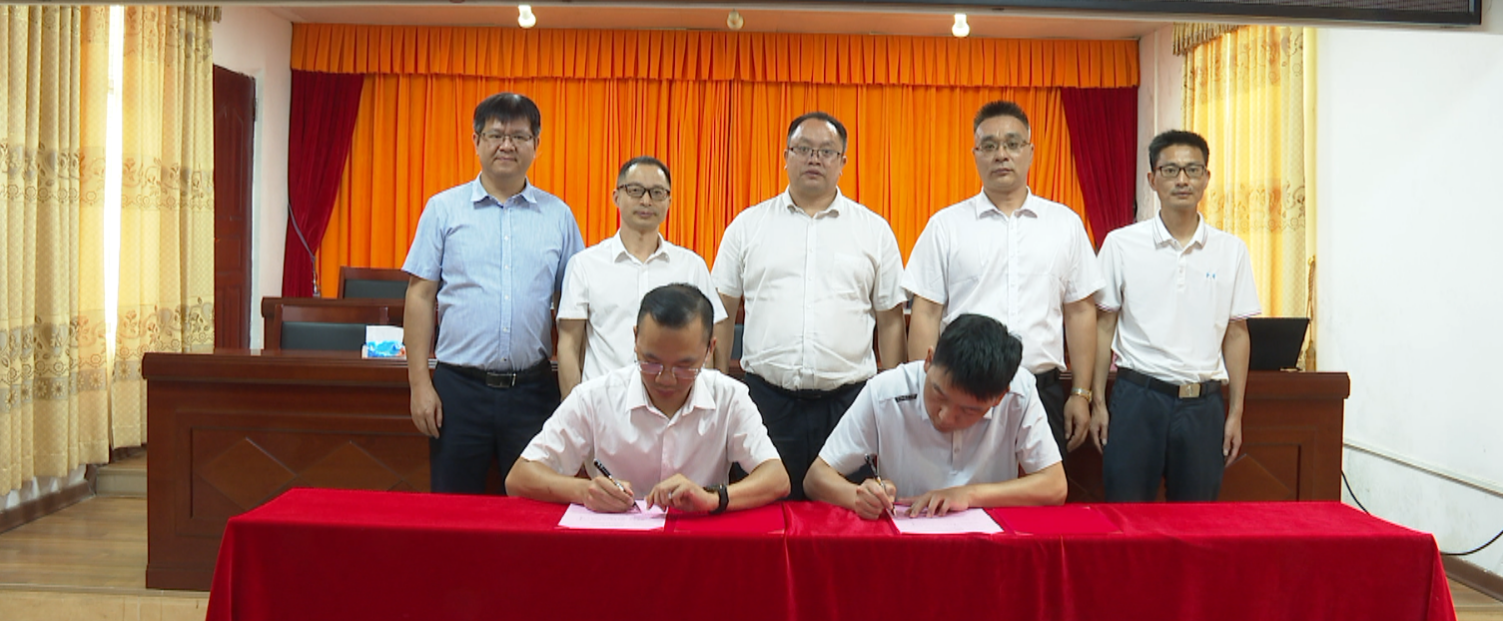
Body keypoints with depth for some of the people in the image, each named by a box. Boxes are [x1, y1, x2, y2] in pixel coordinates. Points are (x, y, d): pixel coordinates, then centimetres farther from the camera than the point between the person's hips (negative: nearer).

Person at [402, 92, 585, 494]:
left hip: (533, 389, 1)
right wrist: (420, 383, -4)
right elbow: (421, 297, 2)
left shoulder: (558, 216, 7)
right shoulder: (443, 209, 4)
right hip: (459, 386, -1)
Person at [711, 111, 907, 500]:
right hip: (767, 398, 0)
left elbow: (891, 320, 9)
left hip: (848, 399, 0)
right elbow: (721, 312, 9)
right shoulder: (748, 225, 8)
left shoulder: (874, 230, 8)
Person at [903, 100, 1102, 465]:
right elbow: (926, 315, 1)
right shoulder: (945, 226, 3)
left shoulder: (1066, 224, 8)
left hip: (1042, 391, 2)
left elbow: (1080, 312, 9)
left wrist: (1081, 393, 6)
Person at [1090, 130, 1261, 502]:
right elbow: (1104, 326, 3)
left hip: (1203, 402, 2)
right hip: (1137, 397, -2)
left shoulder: (1231, 251, 6)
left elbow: (1236, 334, 9)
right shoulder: (1121, 244, 1)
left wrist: (1236, 412, 6)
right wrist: (1097, 402, 0)